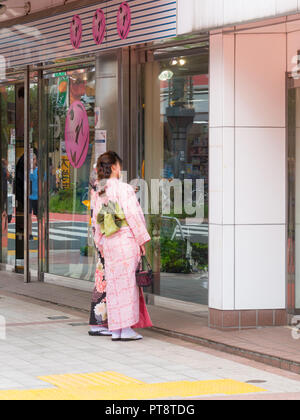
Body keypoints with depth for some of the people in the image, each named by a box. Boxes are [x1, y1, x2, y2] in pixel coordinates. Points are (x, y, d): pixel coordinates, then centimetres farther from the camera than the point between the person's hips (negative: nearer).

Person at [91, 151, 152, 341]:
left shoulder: (98, 194, 9)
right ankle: (126, 329, -3)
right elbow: (133, 216, -12)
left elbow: (96, 222, 14)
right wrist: (142, 240, -5)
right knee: (127, 282, -2)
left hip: (108, 243, 6)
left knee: (114, 283, 9)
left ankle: (116, 330, 10)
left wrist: (101, 244, 22)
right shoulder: (123, 189, -11)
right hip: (126, 240, -6)